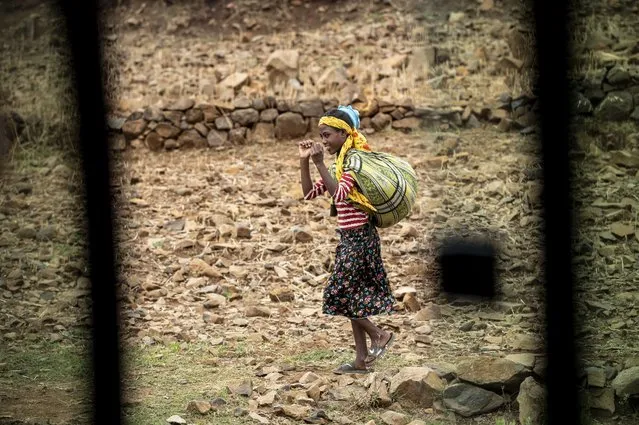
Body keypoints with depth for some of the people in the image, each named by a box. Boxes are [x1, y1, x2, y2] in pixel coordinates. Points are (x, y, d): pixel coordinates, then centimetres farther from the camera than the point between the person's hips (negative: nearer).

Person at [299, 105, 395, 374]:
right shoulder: (342, 164, 15)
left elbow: (339, 193, -29)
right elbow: (310, 193, 15)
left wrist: (319, 163, -28)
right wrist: (304, 162, 4)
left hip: (359, 238, -10)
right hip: (349, 237, 10)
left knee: (340, 294, -7)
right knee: (352, 298, 10)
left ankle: (379, 335, 4)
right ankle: (362, 360, 12)